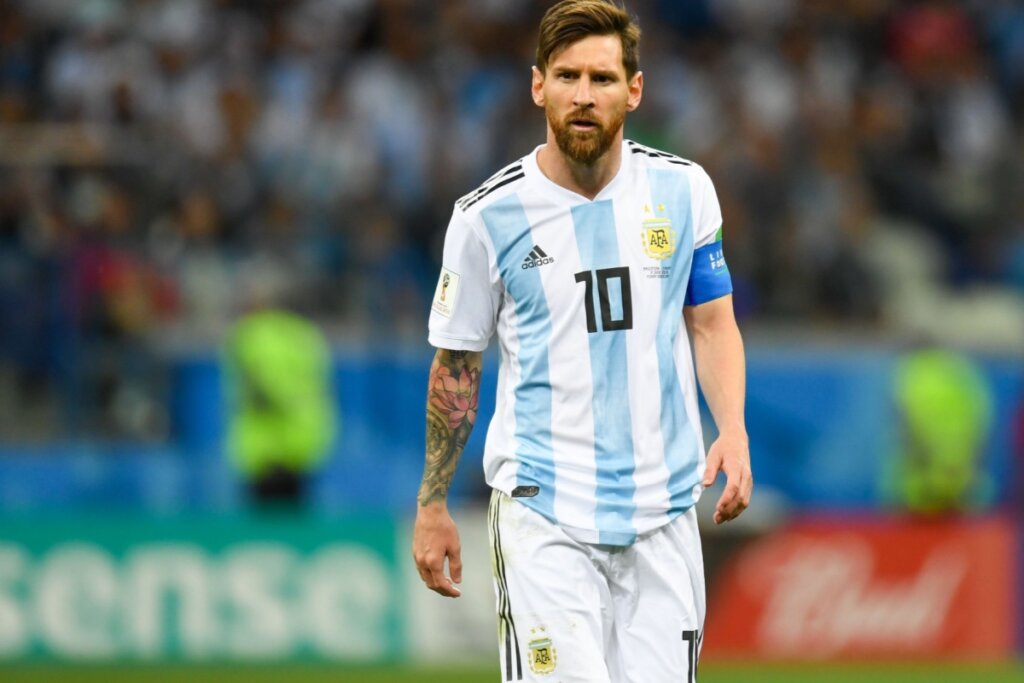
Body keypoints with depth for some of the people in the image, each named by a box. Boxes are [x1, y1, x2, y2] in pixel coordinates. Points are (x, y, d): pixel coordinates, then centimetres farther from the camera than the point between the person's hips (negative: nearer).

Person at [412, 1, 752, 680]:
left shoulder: (682, 190, 3)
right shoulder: (489, 216, -3)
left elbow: (712, 322, 11)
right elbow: (456, 367, 6)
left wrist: (734, 430, -7)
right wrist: (432, 505, 7)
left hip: (662, 510, 3)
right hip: (543, 514, -3)